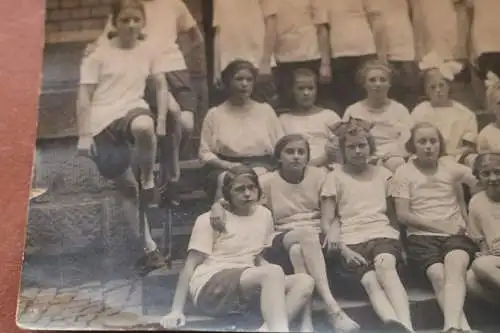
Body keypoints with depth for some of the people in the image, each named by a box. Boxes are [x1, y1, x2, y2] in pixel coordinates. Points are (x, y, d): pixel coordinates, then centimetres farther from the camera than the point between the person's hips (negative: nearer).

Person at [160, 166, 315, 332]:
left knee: (305, 281, -18)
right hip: (209, 288, -6)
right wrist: (176, 310, -11)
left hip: (246, 288, 6)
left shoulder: (264, 214, 13)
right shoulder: (209, 219, -1)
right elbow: (191, 265, -3)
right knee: (273, 272, -31)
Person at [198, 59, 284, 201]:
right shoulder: (215, 114, 11)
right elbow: (204, 152, 7)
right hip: (224, 168, -1)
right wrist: (228, 165, -10)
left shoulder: (266, 110, 16)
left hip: (261, 164, 1)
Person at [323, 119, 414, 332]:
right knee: (370, 281, -32)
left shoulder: (383, 174, 18)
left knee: (385, 265, -35)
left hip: (382, 234, 1)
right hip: (352, 240, -1)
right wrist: (344, 249, -9)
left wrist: (399, 242, 7)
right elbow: (329, 221, 5)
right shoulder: (335, 177, 10)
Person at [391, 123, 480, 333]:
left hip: (456, 234, 1)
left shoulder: (451, 167, 12)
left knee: (455, 268, -33)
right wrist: (439, 226, -9)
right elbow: (403, 215, -2)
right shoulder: (404, 173, 5)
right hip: (422, 236, -1)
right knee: (438, 275, -31)